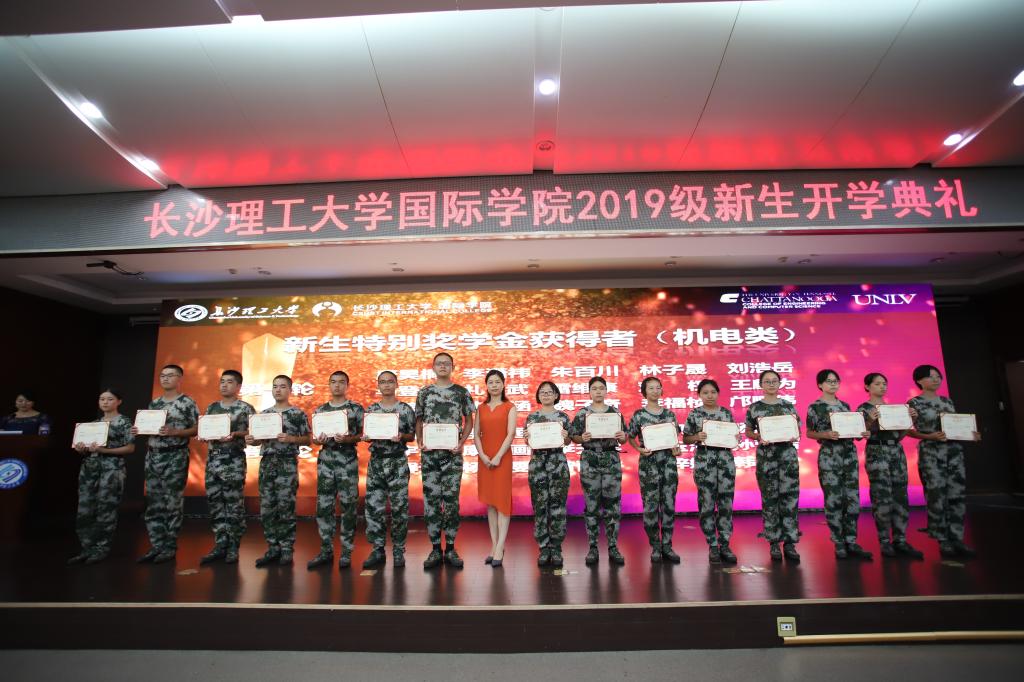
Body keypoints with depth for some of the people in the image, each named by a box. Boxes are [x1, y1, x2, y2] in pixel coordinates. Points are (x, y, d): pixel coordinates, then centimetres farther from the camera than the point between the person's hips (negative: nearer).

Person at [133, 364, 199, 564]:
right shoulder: (154, 403, 14)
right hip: (153, 455, 6)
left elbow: (197, 428, -8)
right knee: (153, 503, 7)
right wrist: (138, 430, -1)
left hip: (175, 457, -6)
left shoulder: (188, 403, -5)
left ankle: (170, 547, 6)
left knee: (172, 503, -2)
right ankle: (156, 546, 14)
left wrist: (174, 432, -21)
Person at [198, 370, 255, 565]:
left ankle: (233, 547, 7)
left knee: (234, 503, -2)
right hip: (213, 458, 5)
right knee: (215, 502, 6)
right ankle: (220, 545, 15)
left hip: (234, 459, -5)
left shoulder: (246, 408, 0)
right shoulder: (212, 407, 15)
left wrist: (235, 434, -17)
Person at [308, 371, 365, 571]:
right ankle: (326, 551, 16)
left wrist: (347, 439, -19)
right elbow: (314, 437, 13)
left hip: (348, 462, -3)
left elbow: (362, 435, -1)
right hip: (325, 461, 3)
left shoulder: (356, 408, 2)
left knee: (348, 506, 0)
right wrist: (319, 440, -9)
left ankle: (346, 552, 10)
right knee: (323, 506, 4)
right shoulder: (320, 410, 12)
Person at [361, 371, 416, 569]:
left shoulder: (406, 409, 2)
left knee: (399, 507, 0)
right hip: (376, 461, 3)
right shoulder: (370, 410, 9)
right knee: (373, 507, 3)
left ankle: (398, 551, 12)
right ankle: (377, 551, 15)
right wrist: (365, 438, -9)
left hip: (398, 462, -2)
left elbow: (412, 436, 3)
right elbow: (366, 435, 13)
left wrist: (401, 437, -17)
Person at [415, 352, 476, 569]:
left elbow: (469, 421, 8)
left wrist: (462, 442, -6)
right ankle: (435, 549, 14)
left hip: (452, 453, -1)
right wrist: (420, 442, -2)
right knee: (431, 499, 3)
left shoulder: (462, 392, 5)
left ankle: (450, 548, 14)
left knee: (451, 500, 2)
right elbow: (419, 421, 13)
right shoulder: (424, 392, 9)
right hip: (429, 453, 1)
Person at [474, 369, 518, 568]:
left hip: (502, 458, -4)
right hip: (484, 459, 4)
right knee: (489, 502, 7)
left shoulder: (510, 407, 1)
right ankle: (494, 545, 13)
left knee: (502, 500, -5)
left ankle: (500, 548, -3)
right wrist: (482, 455, -7)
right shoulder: (481, 408, 13)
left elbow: (510, 434, -8)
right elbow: (477, 434, 7)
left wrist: (498, 456, -16)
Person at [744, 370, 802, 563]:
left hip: (788, 454, 1)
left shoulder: (788, 405, 7)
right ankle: (774, 543, 12)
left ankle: (790, 543, 7)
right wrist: (758, 437, -13)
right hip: (766, 456, -1)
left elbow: (798, 429, 11)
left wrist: (794, 436, -10)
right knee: (769, 498, 2)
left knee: (790, 497, -1)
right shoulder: (754, 408, 2)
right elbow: (748, 432, 7)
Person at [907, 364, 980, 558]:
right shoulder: (914, 403, -5)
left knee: (958, 495, 4)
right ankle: (943, 542, 5)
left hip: (954, 451, 6)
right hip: (930, 453, -6)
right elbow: (909, 431, -6)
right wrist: (930, 437, -20)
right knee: (937, 498, -3)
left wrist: (971, 434, 1)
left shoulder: (947, 401, 13)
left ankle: (957, 540, 12)